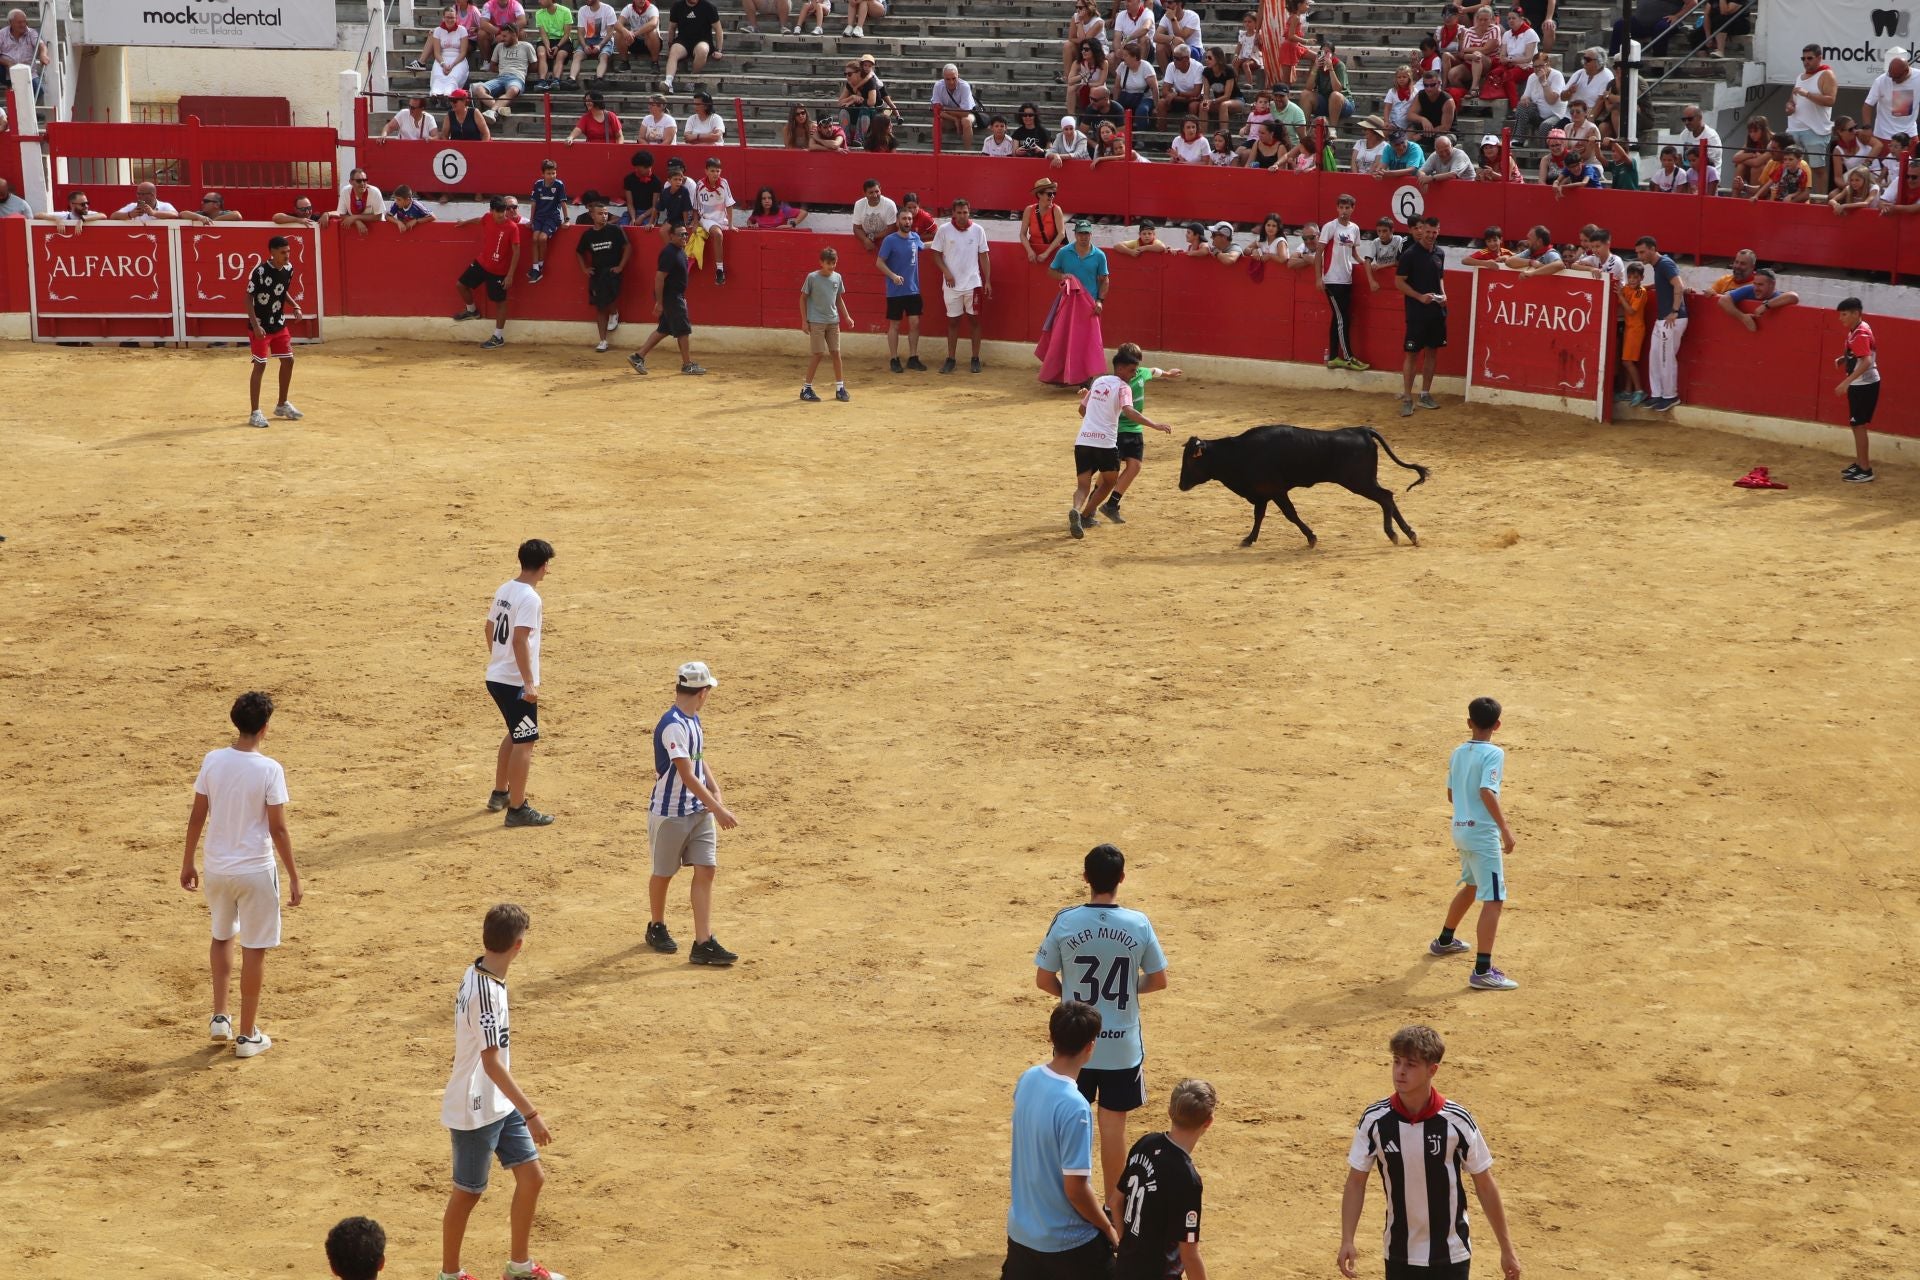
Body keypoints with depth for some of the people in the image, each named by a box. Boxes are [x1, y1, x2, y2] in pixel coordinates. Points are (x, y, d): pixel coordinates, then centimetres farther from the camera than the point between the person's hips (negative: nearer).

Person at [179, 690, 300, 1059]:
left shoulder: (212, 761, -5)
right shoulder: (269, 770, -16)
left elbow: (197, 817, 0)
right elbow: (278, 829, -13)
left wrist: (187, 863, 13)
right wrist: (294, 877, -4)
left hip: (217, 867, 4)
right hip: (255, 870, -4)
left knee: (222, 938, 26)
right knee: (254, 950, 7)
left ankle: (219, 1017, 23)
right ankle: (247, 1035, 14)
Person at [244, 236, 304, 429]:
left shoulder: (288, 269, -2)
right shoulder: (261, 270, -22)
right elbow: (249, 298, -17)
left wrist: (295, 306, -1)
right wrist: (255, 325, -23)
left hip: (279, 324, 7)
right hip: (260, 326, -7)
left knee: (288, 361, 11)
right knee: (260, 365, -7)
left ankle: (282, 405, 29)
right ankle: (255, 413, -1)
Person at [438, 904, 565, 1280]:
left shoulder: (477, 974, 1)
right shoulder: (485, 991, -28)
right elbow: (492, 1063, -30)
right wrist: (531, 1114, -29)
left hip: (499, 1104, 9)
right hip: (475, 1111, -9)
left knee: (531, 1177, 12)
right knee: (468, 1192, 7)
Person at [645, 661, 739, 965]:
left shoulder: (693, 721, 6)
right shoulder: (673, 726, -23)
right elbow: (687, 776, -26)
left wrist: (717, 795, 0)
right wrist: (718, 810, -26)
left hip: (699, 811, 8)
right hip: (670, 813, -8)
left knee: (705, 870, -1)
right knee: (664, 873, 11)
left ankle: (703, 943, -2)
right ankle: (657, 927, 34)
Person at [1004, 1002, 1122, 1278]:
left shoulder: (1028, 1079, -6)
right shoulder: (1074, 1107, -27)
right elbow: (1075, 1189, -22)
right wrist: (1108, 1228, -9)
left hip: (1021, 1229, 7)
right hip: (1069, 1241, -7)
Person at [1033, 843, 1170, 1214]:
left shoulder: (1065, 922, -13)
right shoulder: (1139, 924, -12)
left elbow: (1043, 979, -5)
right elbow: (1158, 980, -2)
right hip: (1122, 1044, 0)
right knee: (1113, 1124, 10)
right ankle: (1113, 1206, 18)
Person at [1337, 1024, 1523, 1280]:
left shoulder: (1456, 1122, -14)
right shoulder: (1375, 1120, -10)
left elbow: (1484, 1185, -5)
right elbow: (1356, 1182, -2)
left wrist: (1507, 1249, -2)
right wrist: (1347, 1240, -12)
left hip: (1450, 1255, -2)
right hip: (1399, 1254, 2)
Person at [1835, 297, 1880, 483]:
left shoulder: (1861, 334, -21)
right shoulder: (1856, 331, 10)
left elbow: (1866, 362, -31)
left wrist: (1846, 382, -36)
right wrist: (1843, 359, 6)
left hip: (1865, 385, -10)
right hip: (1859, 385, 10)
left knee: (1858, 425, -6)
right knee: (1856, 425, 18)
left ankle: (1865, 470, -3)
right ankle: (1860, 463, 29)